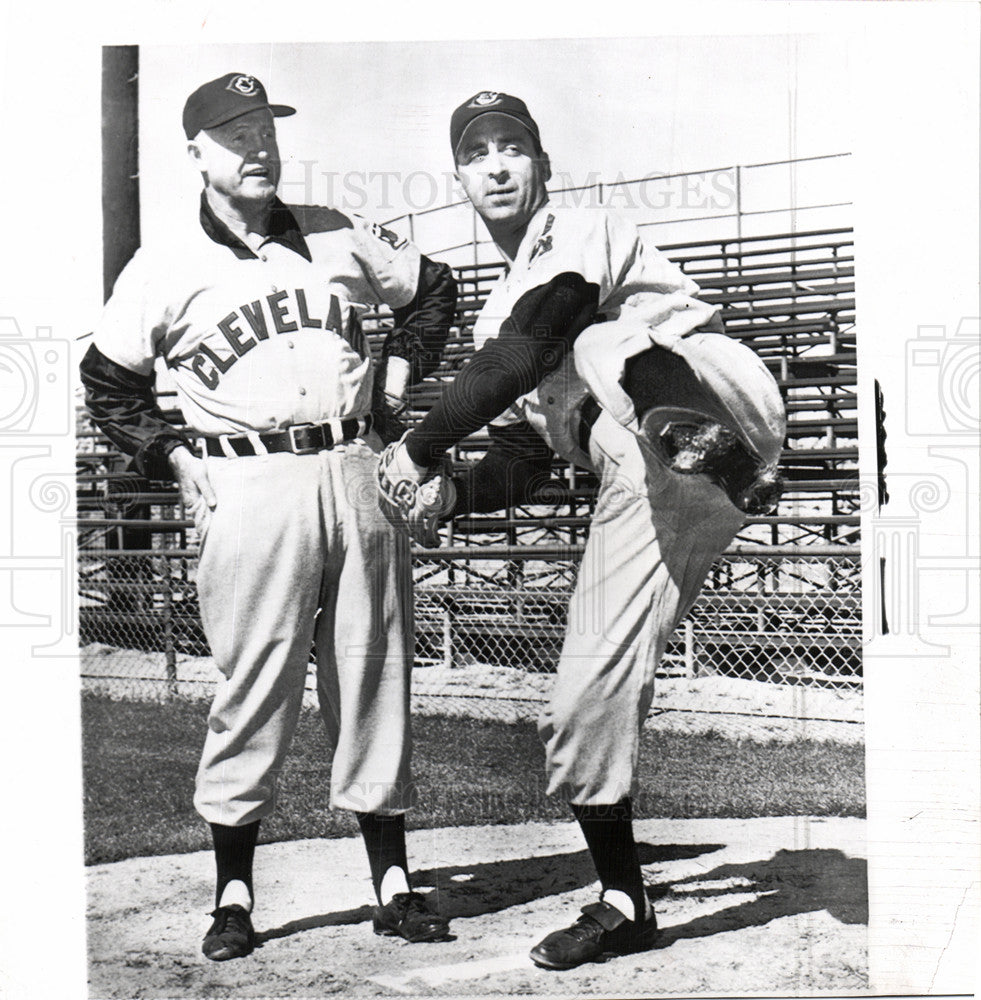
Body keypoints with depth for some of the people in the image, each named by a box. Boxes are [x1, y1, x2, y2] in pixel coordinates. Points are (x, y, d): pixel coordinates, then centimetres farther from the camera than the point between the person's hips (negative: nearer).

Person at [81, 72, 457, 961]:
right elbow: (108, 383, 12)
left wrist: (398, 371, 14)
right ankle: (234, 894, 11)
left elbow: (433, 289, 26)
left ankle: (392, 881, 14)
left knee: (375, 676, 5)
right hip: (250, 485, -3)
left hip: (360, 472, 3)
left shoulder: (339, 236, 14)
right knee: (254, 686, -3)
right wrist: (173, 455, 1)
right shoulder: (165, 270, 5)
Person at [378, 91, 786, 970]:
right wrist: (453, 494, 5)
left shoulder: (584, 235, 4)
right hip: (644, 493, 7)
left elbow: (517, 361, -14)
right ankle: (623, 903, 16)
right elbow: (523, 460, 25)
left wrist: (421, 449, -7)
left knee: (603, 346, -34)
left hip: (727, 397, -7)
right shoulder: (504, 308, 27)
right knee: (586, 700, 3)